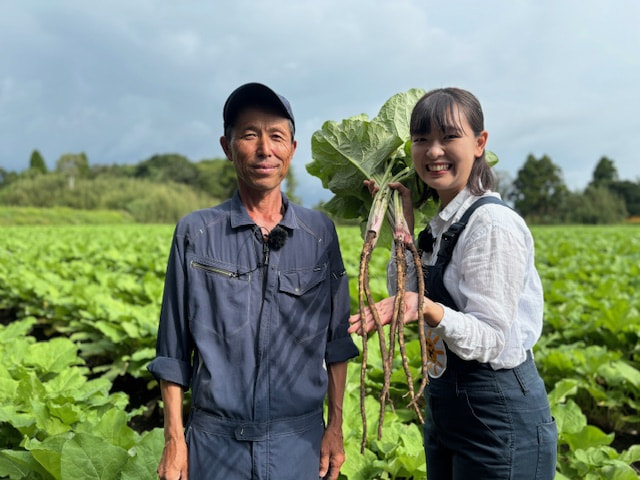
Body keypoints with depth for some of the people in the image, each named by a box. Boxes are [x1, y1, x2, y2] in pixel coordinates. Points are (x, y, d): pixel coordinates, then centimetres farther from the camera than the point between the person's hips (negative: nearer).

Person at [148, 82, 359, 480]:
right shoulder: (195, 233, -5)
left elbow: (336, 340, 4)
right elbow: (174, 349, 0)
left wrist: (335, 427, 3)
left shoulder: (321, 231, -2)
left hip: (300, 439, 1)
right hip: (216, 441, -1)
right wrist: (174, 440, -1)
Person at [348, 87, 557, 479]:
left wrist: (429, 310, -38)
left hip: (498, 420, -8)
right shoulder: (443, 223, 6)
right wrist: (404, 221, 1)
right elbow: (404, 291, 7)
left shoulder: (492, 223, -20)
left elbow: (489, 341, -21)